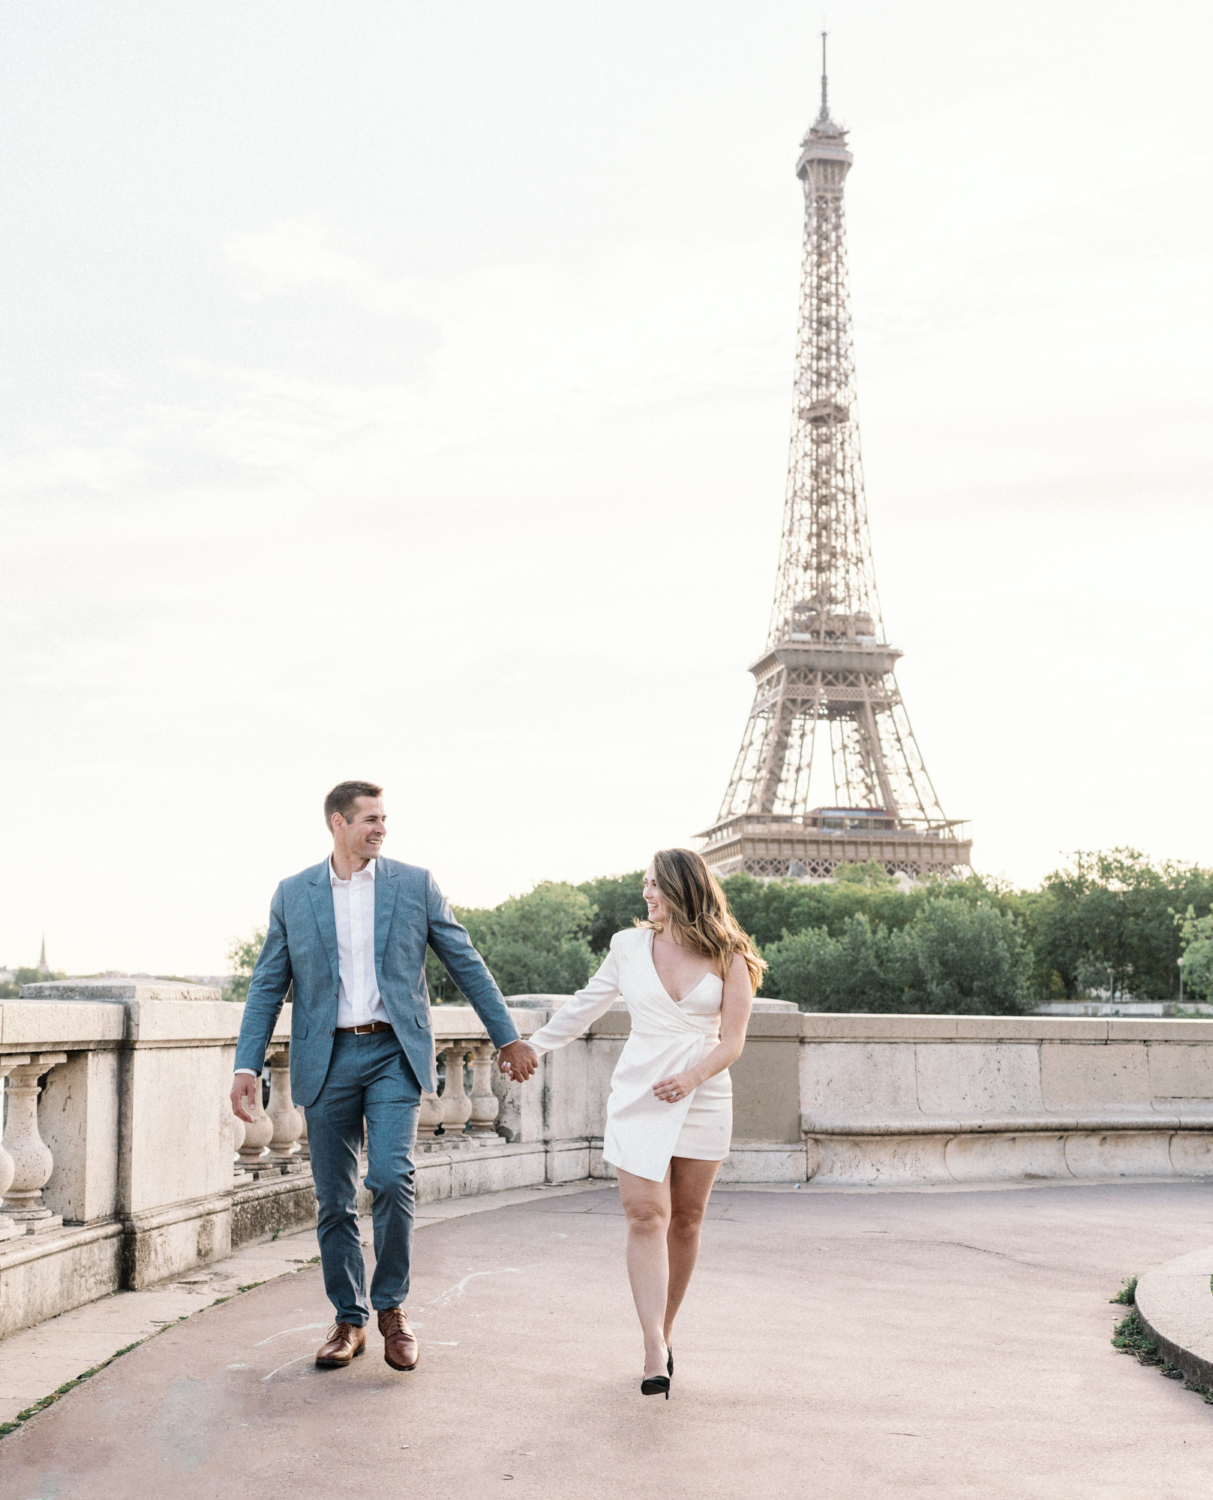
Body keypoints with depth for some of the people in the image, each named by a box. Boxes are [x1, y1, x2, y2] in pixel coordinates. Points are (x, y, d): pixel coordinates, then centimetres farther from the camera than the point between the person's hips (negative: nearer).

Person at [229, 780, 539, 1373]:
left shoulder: (415, 884, 5)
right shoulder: (293, 894, 6)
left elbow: (466, 964, 9)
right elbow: (268, 986, 7)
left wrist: (507, 1037, 8)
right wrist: (247, 1065, -2)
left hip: (393, 1053, -1)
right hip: (327, 1060, 1)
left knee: (392, 1179, -15)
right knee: (334, 1200, 5)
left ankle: (391, 1307, 5)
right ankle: (349, 1320, 20)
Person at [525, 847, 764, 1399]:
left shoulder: (728, 959, 1)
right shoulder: (629, 946, 6)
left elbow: (732, 1042, -2)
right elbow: (585, 1006, 19)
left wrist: (691, 1077, -20)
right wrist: (532, 1045, 25)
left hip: (703, 1100, 0)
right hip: (638, 1098, 0)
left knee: (685, 1220, 4)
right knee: (646, 1214, -13)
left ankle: (663, 1335, 19)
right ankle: (655, 1353, -19)